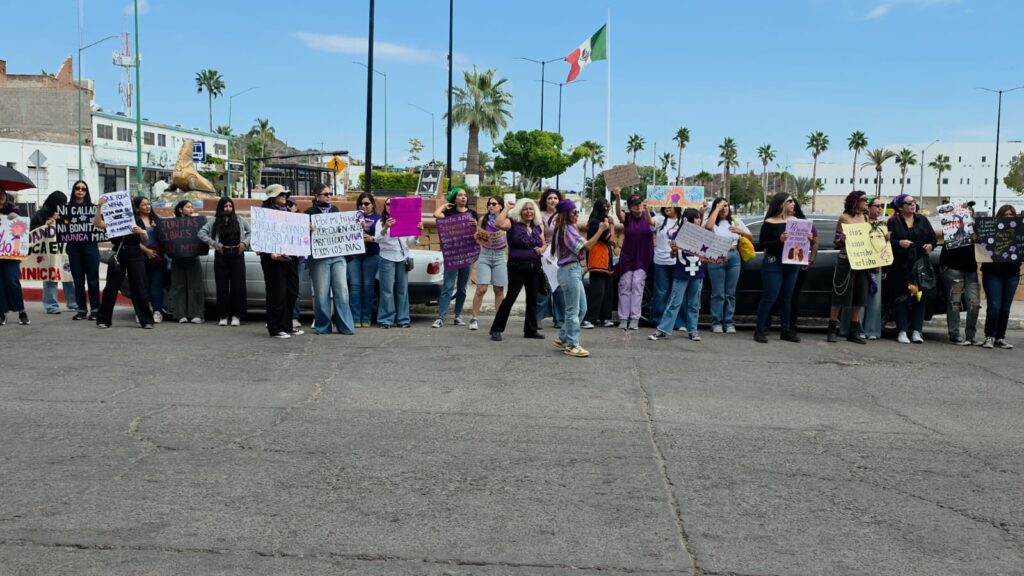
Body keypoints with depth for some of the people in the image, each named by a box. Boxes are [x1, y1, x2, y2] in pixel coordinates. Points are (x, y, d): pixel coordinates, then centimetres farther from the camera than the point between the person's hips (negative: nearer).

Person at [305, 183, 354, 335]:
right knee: (322, 293, -3)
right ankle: (322, 326, 8)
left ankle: (345, 326, 1)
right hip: (319, 258, -4)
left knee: (342, 291, -1)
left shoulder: (335, 210, 16)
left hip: (338, 256, 4)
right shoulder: (310, 213, 3)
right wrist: (308, 229, -23)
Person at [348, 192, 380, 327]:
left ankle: (366, 318, 6)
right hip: (354, 254, 2)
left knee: (368, 285, 0)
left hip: (371, 255, -2)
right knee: (355, 285, -4)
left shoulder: (378, 218, 7)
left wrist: (372, 238, -17)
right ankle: (355, 318, -4)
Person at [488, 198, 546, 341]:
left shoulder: (538, 227, 10)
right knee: (510, 297, -8)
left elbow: (544, 244, 20)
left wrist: (542, 249, -4)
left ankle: (530, 330, 22)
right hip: (517, 267, -6)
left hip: (534, 267, 6)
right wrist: (506, 208, -15)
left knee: (532, 299, 11)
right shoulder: (513, 223, -6)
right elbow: (499, 224, -27)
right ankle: (496, 329, 0)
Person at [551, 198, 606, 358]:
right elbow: (585, 246, -19)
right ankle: (571, 345, 4)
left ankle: (562, 338, 22)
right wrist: (601, 230, -15)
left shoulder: (564, 229, 17)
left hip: (574, 270, 10)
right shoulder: (568, 229, -14)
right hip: (570, 270, -10)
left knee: (581, 308, 14)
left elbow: (579, 246, 14)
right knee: (573, 310, -3)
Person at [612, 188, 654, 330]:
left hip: (643, 259, -1)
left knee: (637, 286, -7)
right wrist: (617, 197, -41)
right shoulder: (627, 218, -1)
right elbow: (618, 212, -21)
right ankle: (623, 318, 2)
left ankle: (635, 319, -7)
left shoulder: (648, 218, -2)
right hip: (627, 257, 1)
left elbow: (651, 223, -25)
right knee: (625, 286, 0)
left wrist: (646, 209, -47)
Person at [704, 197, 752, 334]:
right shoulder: (714, 222, 1)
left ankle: (729, 323, 10)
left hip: (733, 257, 3)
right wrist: (717, 208, -16)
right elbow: (708, 226, -25)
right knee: (718, 293, -3)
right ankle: (717, 322, 3)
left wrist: (741, 231, -6)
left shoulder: (736, 221, 12)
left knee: (730, 293, 5)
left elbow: (751, 238, 15)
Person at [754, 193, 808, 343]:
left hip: (792, 263, 5)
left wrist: (807, 238, -3)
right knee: (769, 298, -5)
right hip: (774, 263, -5)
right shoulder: (769, 223, -6)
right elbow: (762, 244, -10)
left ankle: (786, 331, 18)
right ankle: (759, 330, 3)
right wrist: (779, 240, -23)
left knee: (786, 298, 11)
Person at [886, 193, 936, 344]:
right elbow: (887, 241, -3)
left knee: (919, 296, -1)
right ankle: (902, 331, 0)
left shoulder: (923, 220, 14)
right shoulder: (893, 222, 3)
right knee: (901, 298, -3)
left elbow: (933, 237, 15)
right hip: (900, 266, -3)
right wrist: (899, 243, -20)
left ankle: (916, 331, 3)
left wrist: (930, 245, -5)